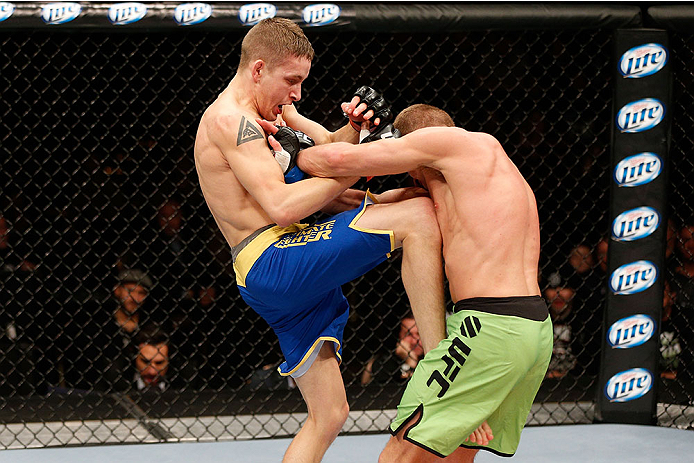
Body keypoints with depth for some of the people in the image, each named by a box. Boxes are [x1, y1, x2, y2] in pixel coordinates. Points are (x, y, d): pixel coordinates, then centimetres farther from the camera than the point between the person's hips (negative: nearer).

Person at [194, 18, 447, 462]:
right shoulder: (230, 120, -9)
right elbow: (281, 207, -18)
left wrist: (355, 127, -4)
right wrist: (351, 171, -13)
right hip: (273, 263, -11)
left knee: (328, 416, 12)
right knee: (419, 215, -18)